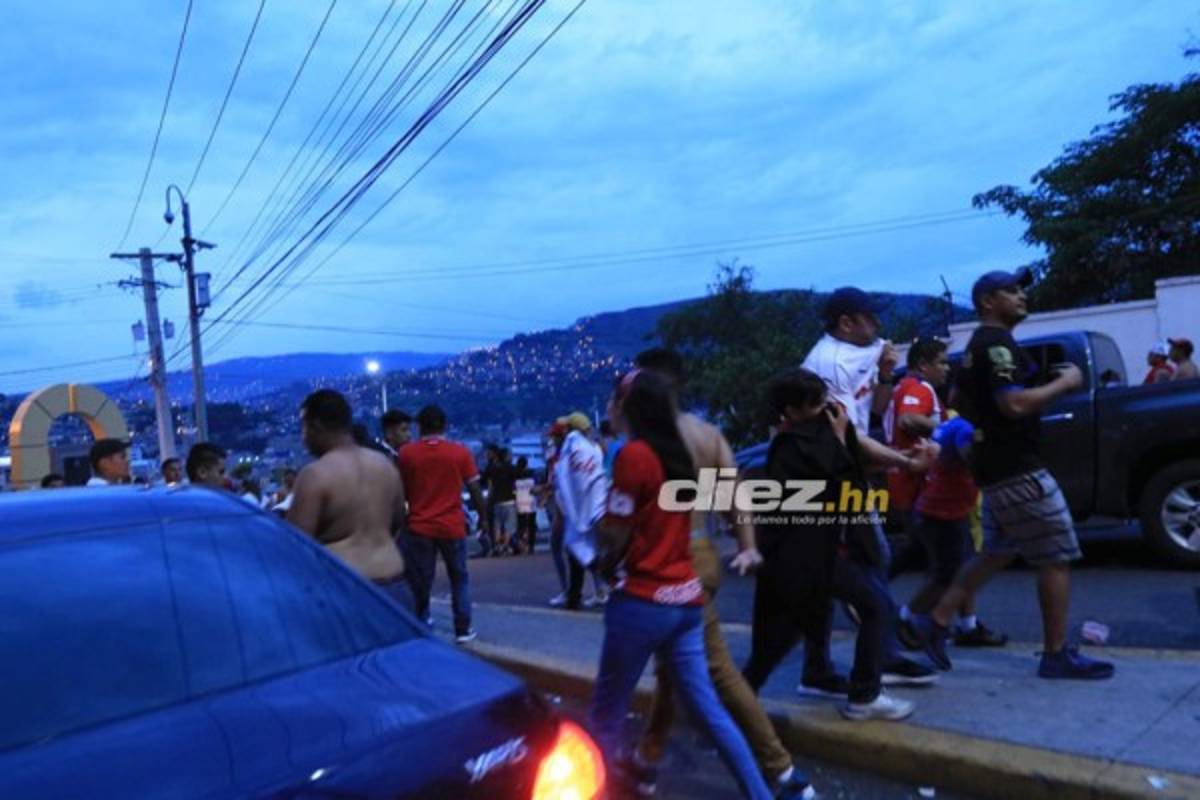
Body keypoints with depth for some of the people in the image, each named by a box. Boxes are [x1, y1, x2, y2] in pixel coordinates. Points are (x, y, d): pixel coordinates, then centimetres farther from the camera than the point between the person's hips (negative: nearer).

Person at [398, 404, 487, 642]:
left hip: (419, 527, 0)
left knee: (421, 581, 10)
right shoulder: (460, 452, -4)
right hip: (452, 526, 0)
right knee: (459, 578, 13)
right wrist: (482, 516, 9)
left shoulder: (406, 452, -2)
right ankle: (463, 629, 13)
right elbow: (474, 489, -3)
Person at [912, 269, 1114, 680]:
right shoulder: (998, 343, -15)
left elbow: (961, 398, 28)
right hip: (1017, 468, -10)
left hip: (997, 467, 10)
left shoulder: (979, 345, 18)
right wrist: (1064, 383, -14)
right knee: (1057, 556, -1)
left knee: (997, 553, 16)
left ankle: (936, 621, 14)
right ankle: (1057, 654, 7)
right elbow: (1015, 404, -26)